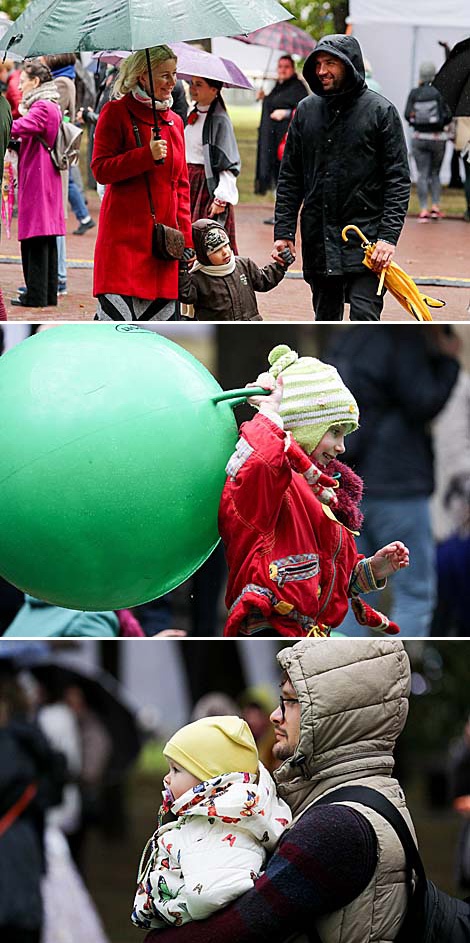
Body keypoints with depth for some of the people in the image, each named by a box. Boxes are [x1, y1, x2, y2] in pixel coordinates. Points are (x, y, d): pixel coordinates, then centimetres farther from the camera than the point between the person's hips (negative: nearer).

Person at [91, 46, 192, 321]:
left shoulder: (174, 121, 16)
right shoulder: (116, 113, -1)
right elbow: (101, 170, -7)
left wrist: (186, 239, 12)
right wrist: (147, 155, -17)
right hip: (125, 234, -6)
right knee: (118, 311, -16)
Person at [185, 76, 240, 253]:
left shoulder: (219, 120, -13)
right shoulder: (193, 115, 11)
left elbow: (229, 165, -15)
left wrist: (221, 199, -20)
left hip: (209, 184, -8)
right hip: (189, 184, 8)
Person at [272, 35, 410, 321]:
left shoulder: (380, 111, -3)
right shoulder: (307, 110, 8)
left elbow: (398, 179, -4)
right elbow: (290, 178, 12)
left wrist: (388, 236, -13)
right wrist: (284, 232, 5)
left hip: (366, 238, -4)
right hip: (318, 240, 4)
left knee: (364, 315, -13)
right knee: (326, 320, 12)